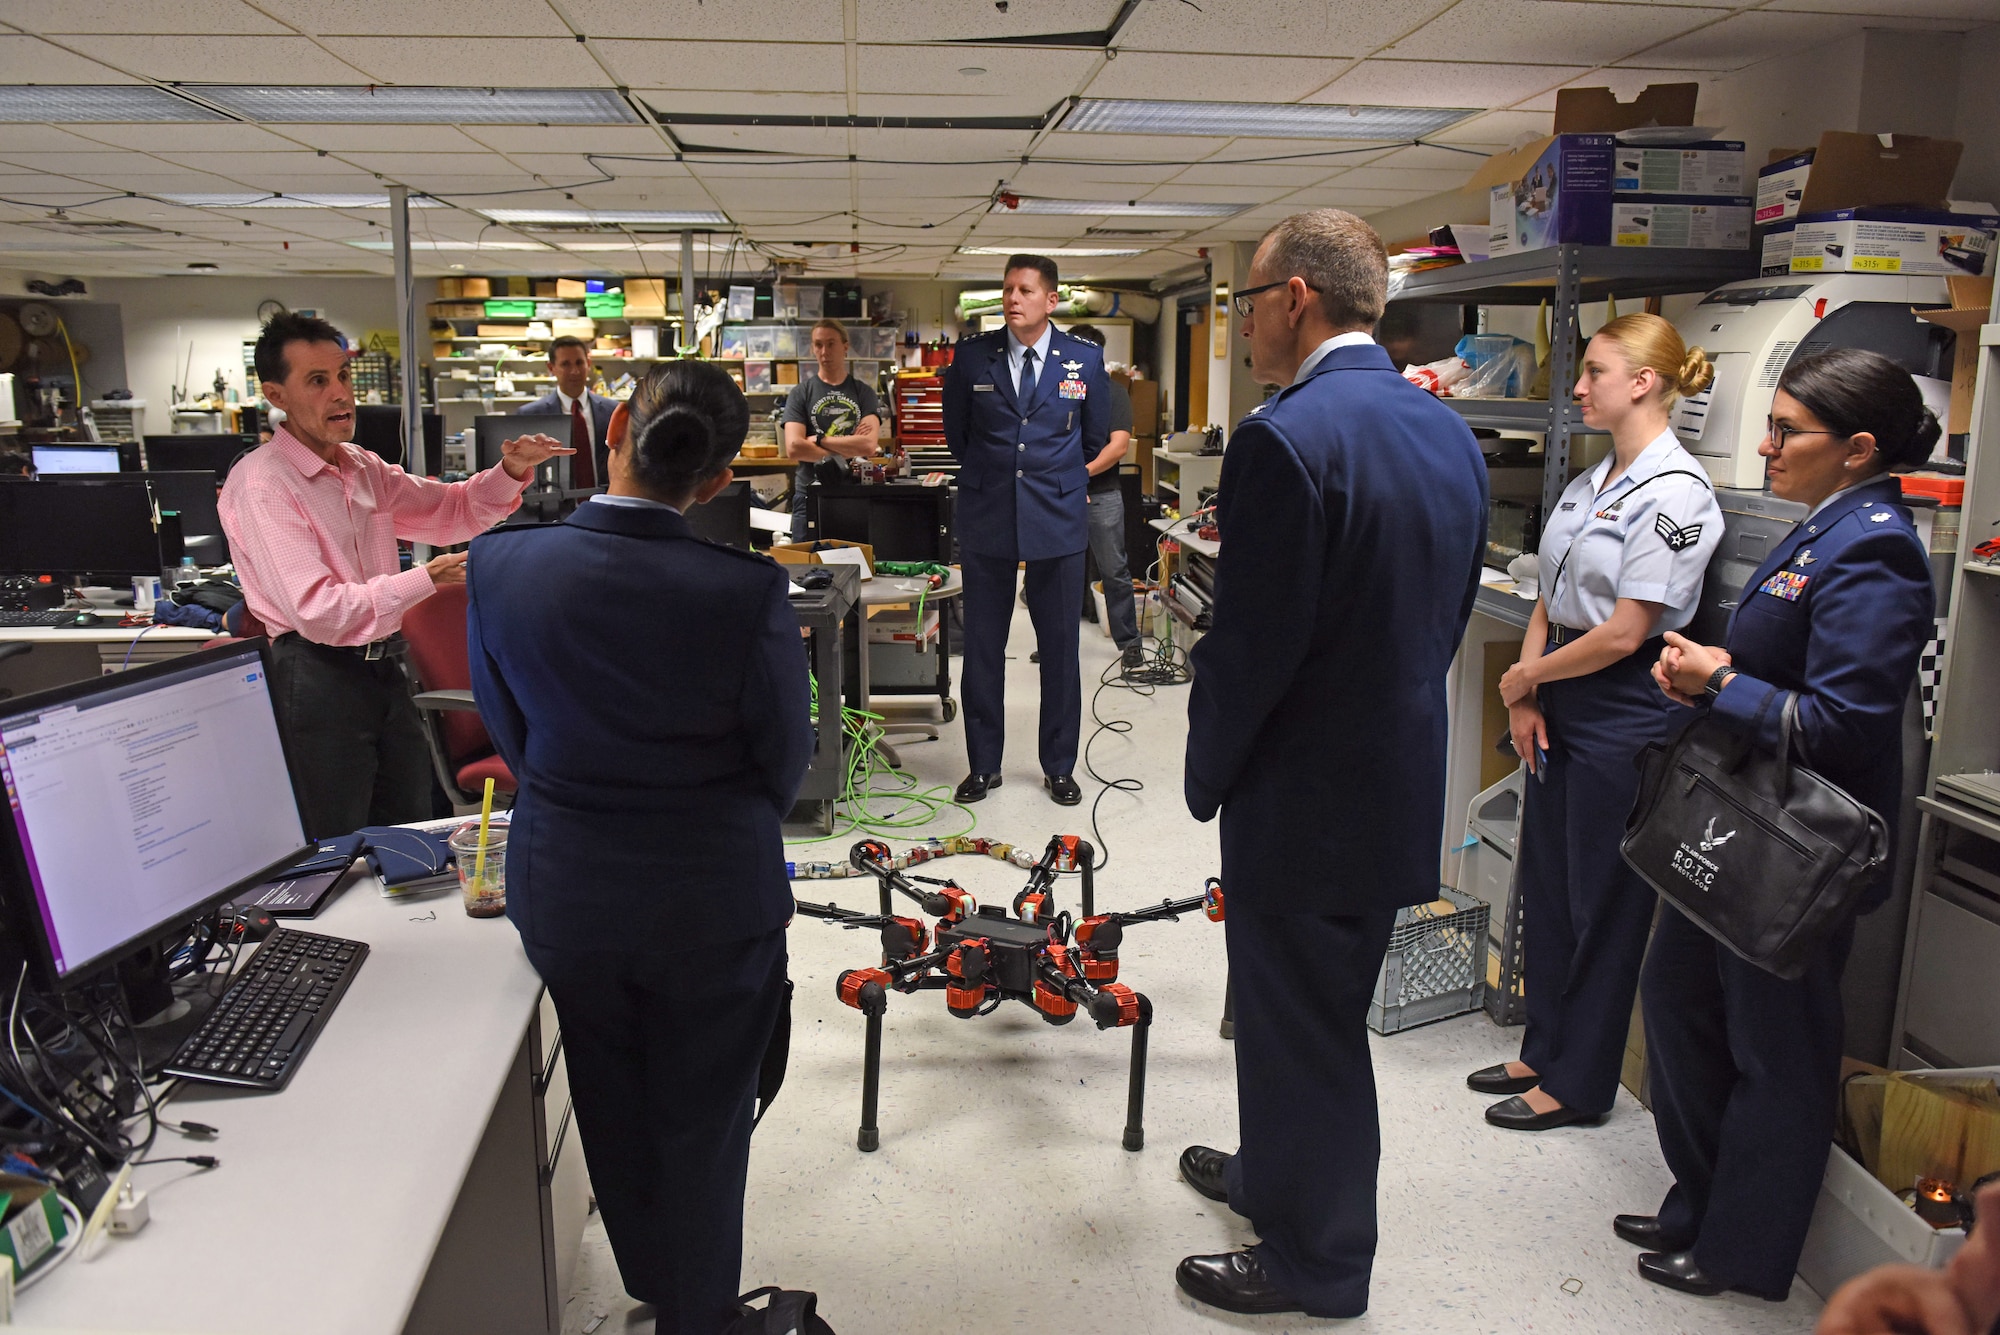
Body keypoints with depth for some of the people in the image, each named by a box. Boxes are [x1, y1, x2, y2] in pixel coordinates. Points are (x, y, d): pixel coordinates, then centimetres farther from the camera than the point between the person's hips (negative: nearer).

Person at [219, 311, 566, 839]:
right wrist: (427, 579, -24)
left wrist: (511, 472, -1)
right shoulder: (260, 484, -14)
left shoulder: (363, 468, 11)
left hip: (383, 670, 8)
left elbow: (451, 510, 19)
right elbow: (316, 611, -22)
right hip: (317, 676, -8)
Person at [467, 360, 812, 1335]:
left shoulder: (499, 565, -15)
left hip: (564, 888, 3)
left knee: (612, 1109, 26)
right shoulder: (746, 592, -24)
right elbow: (785, 755, -9)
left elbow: (506, 727, -1)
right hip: (716, 898, -3)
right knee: (702, 1123, 18)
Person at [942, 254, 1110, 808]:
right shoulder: (971, 357, 1)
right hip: (986, 519, 1)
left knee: (1060, 650, 6)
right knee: (982, 649, 5)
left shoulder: (1086, 360, 1)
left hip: (1058, 519, 0)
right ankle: (983, 765, 20)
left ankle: (1059, 767, 20)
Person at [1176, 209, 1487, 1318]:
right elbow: (1449, 615, 11)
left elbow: (1251, 647, -23)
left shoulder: (1285, 439, -23)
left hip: (1307, 799, -9)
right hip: (1400, 781, 9)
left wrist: (1207, 775, -7)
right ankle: (1277, 1177, 47)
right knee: (1315, 1015, 25)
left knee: (1305, 1031, 10)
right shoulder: (1448, 432, 5)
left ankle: (1316, 1264, 30)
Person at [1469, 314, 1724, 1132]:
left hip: (1624, 716, -9)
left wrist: (1525, 677, -7)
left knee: (1601, 905, 5)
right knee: (1545, 887, 17)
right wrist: (1525, 696, -1)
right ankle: (1544, 1050, 33)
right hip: (1561, 709, 9)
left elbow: (1623, 635, -19)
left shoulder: (1674, 492, -16)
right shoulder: (1592, 483, 11)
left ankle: (1578, 1083, 21)